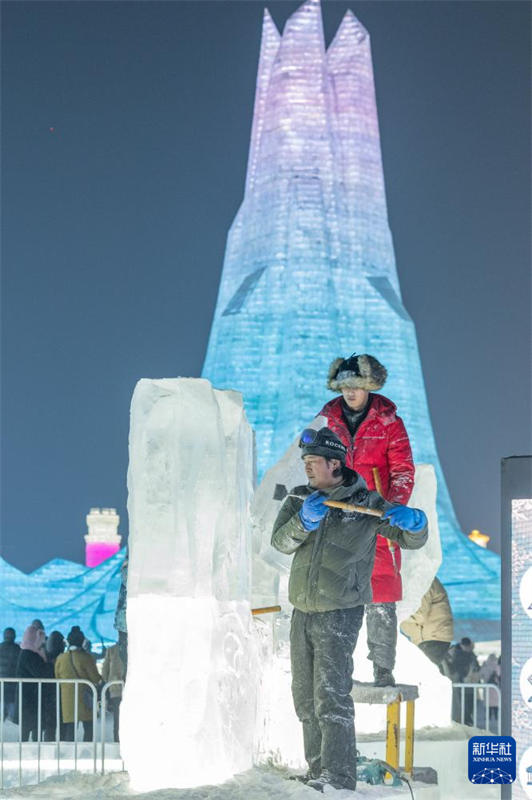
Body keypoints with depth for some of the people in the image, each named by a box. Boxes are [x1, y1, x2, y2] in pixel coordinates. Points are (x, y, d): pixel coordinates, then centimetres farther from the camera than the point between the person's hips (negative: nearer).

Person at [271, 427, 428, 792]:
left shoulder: (366, 503, -5)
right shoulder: (300, 498, 7)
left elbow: (412, 540, -3)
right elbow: (281, 542, -7)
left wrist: (413, 520, -26)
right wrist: (304, 521, -26)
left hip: (340, 614, -6)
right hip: (303, 612, 6)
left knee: (331, 697, -15)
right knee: (305, 699, 13)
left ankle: (338, 779, -16)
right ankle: (318, 773, 25)